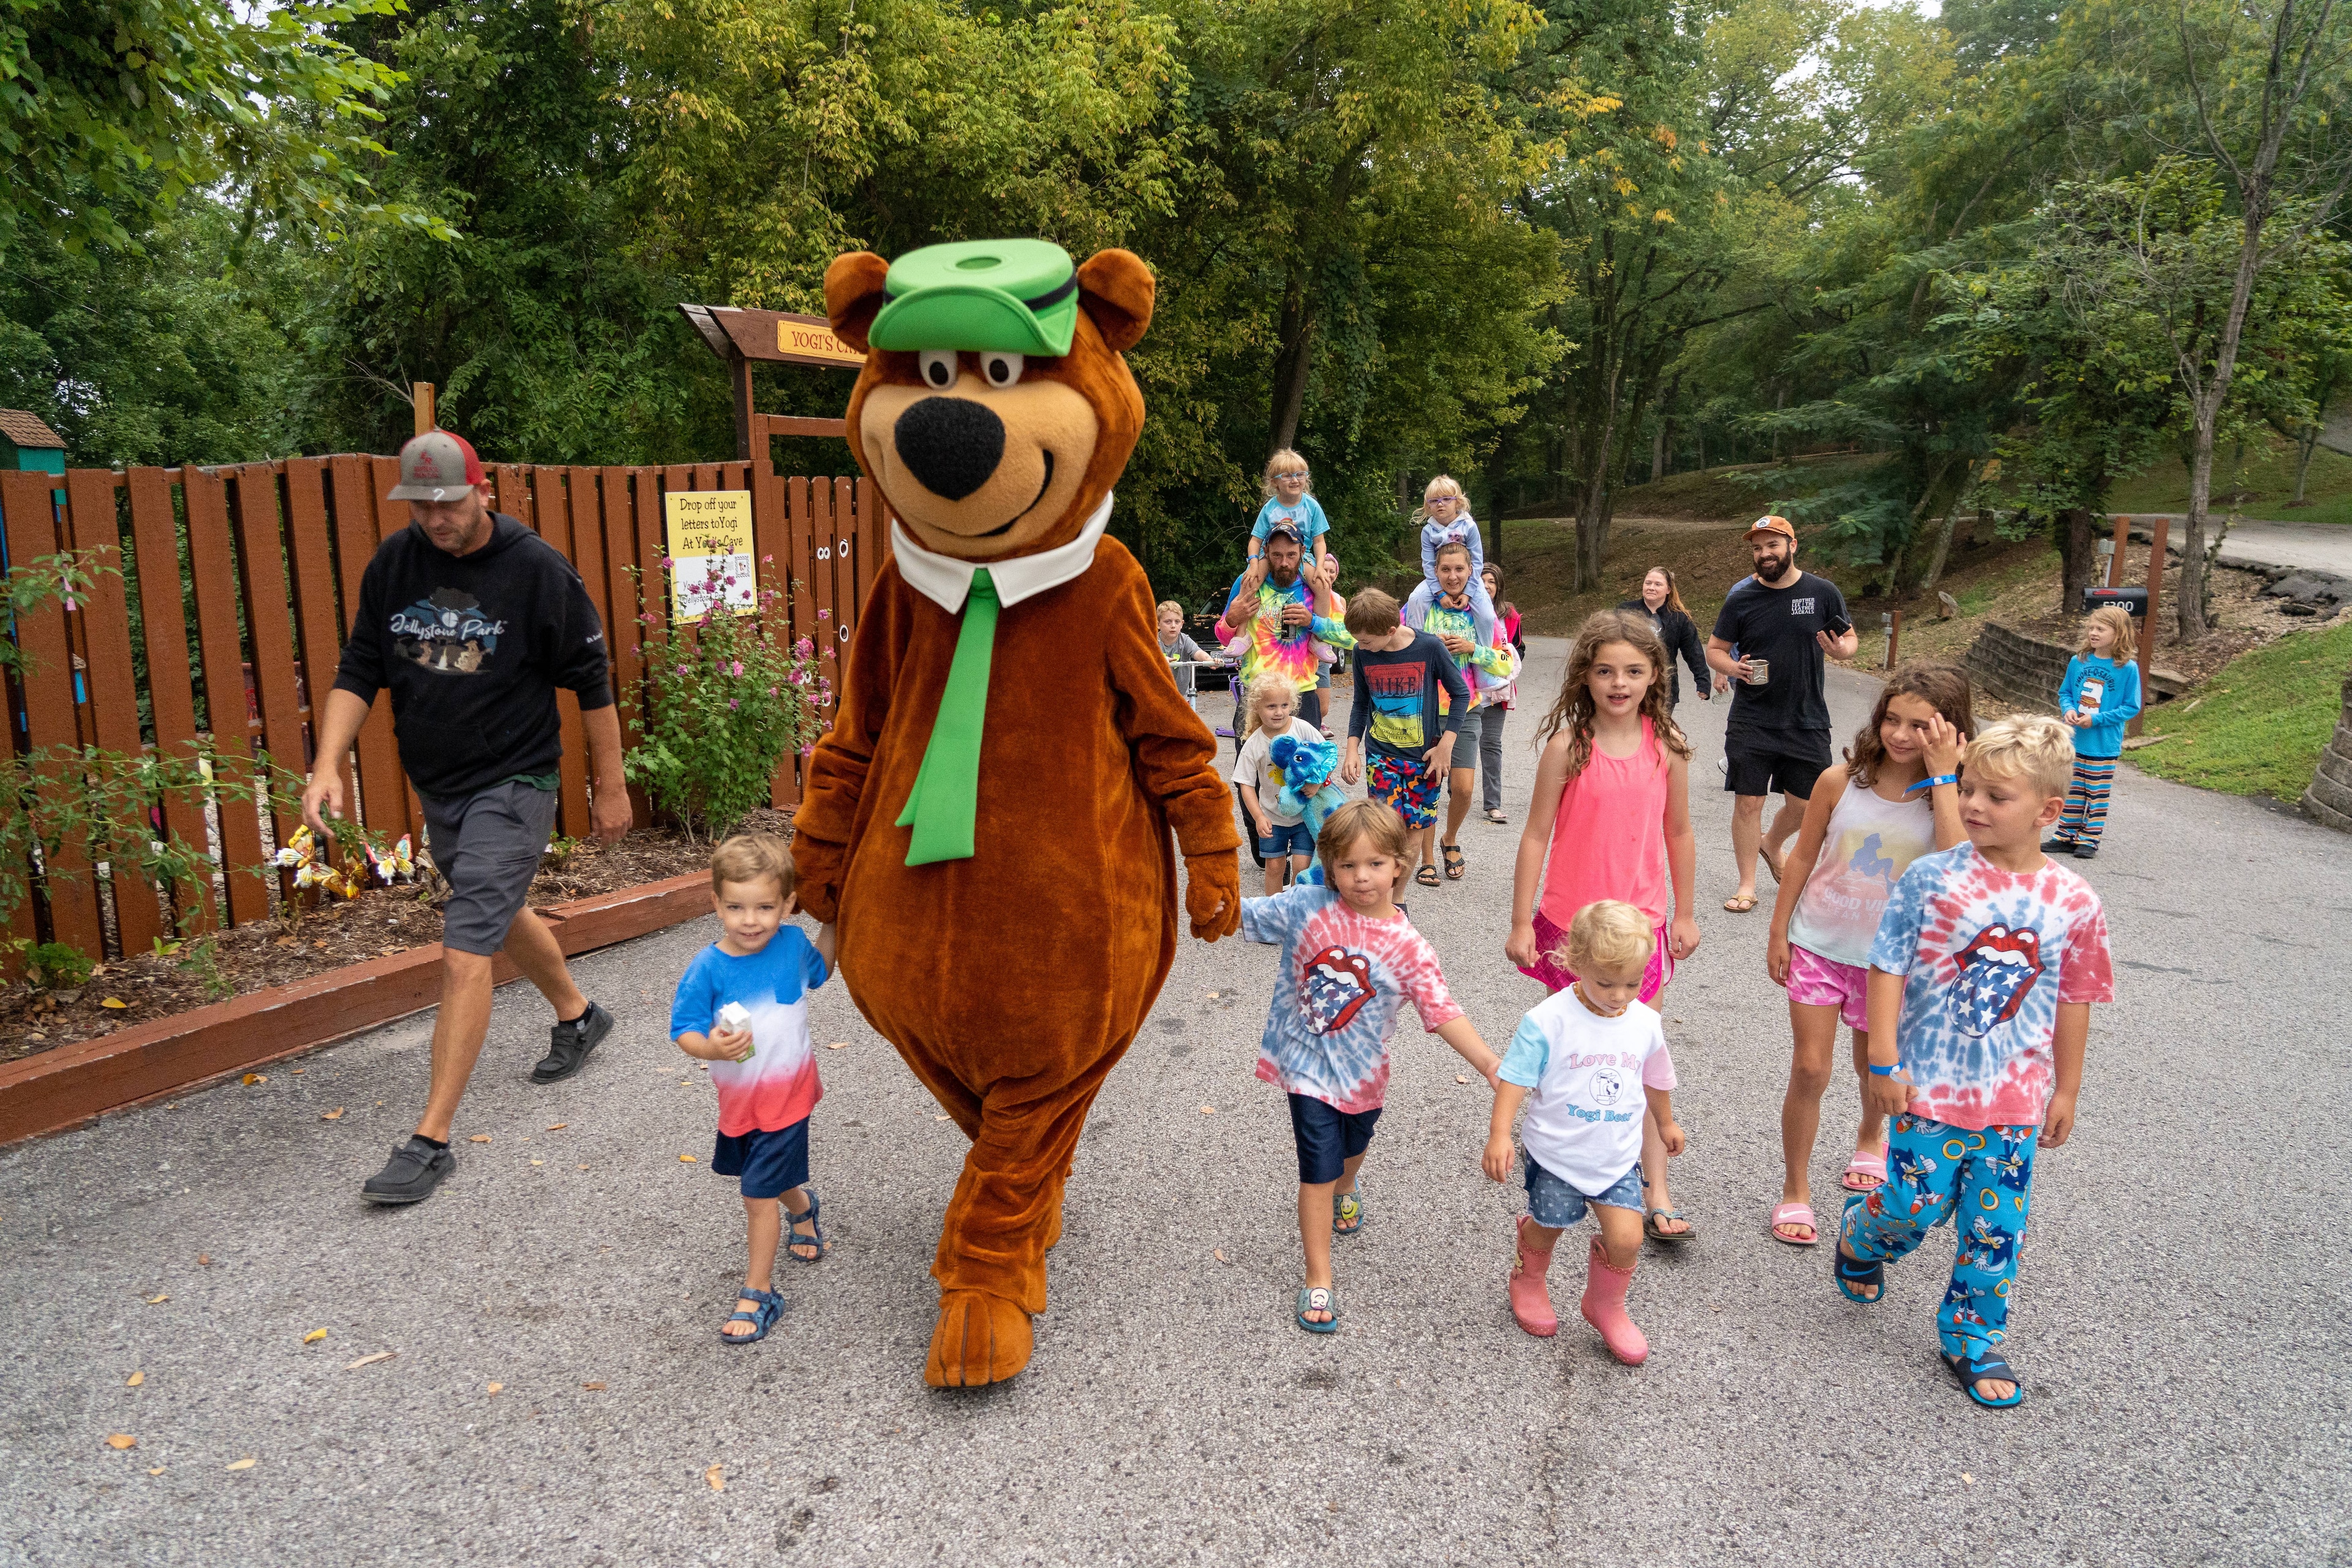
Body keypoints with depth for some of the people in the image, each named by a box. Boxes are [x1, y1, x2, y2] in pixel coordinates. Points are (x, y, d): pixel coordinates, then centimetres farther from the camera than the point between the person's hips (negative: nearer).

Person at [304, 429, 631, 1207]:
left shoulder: (537, 569, -13)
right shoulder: (394, 562, 1)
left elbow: (591, 684, -7)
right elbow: (358, 671, 3)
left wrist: (610, 787, -3)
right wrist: (327, 765, -11)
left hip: (514, 785, -7)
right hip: (435, 785, 7)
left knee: (464, 952, -12)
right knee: (499, 916, 24)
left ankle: (432, 1140, -6)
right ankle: (577, 1016, 50)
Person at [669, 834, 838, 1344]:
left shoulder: (792, 943, -13)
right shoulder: (708, 968, -19)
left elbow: (817, 970, 11)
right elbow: (685, 1031, -18)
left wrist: (832, 922, -1)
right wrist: (710, 1048, -39)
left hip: (785, 1095, -2)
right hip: (738, 1097, 3)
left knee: (759, 1195, -2)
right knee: (769, 1178, 27)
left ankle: (758, 1294, 13)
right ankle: (802, 1206, 60)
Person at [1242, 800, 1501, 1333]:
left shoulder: (1409, 947, -16)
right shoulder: (1306, 906, -15)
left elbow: (1443, 1013, -19)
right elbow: (1241, 914, -5)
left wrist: (1490, 1065, -28)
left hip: (1363, 1072, 2)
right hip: (1308, 1065, -2)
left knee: (1352, 1147, 28)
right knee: (1318, 1169, -3)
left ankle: (1345, 1190, 65)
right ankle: (1318, 1279, 12)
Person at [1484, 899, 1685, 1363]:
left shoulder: (1646, 1022, -4)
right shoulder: (1548, 1020, -20)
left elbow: (1656, 1079, 15)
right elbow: (1513, 1079, -18)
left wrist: (1666, 1122, 29)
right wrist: (1499, 1134, -26)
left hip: (1618, 1157, 3)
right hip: (1556, 1155, -3)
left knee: (1626, 1238, -7)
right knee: (1547, 1228, 14)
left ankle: (1605, 1306, 23)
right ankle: (1529, 1280, 48)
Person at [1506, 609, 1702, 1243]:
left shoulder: (1666, 746, -3)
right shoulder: (1568, 746, -11)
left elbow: (1679, 834, 8)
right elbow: (1536, 836, -6)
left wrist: (1684, 914, 13)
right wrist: (1520, 923, -5)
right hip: (1570, 921, -1)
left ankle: (1656, 1191, 9)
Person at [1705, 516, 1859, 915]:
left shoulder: (1823, 592, 0)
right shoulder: (1741, 599, -1)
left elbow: (1850, 638, 10)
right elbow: (1714, 650, 6)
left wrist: (1841, 649, -15)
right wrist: (1735, 668, -16)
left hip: (1808, 721, 1)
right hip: (1751, 722, -1)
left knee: (1804, 805, 9)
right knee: (1748, 802, -2)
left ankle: (1771, 844, 42)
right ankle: (1747, 885, 12)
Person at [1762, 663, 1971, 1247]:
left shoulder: (1950, 797, -12)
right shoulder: (1841, 782, -11)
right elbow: (1803, 858, 0)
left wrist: (1942, 777, -29)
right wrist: (1778, 933, 2)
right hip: (1819, 943, 0)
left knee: (1876, 1065, 20)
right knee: (1810, 1070, -3)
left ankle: (1870, 1136, 53)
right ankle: (1795, 1190, 13)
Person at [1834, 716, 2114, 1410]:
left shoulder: (2074, 902, -3)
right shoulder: (1932, 877, -11)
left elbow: (2073, 1002, 6)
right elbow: (1888, 968, -7)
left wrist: (2066, 1089, 11)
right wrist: (1883, 1061, -9)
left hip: (2016, 1095, 2)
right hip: (1929, 1083, -2)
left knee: (1996, 1225, 10)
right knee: (1917, 1204, 2)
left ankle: (1974, 1337, 30)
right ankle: (1861, 1237, 36)